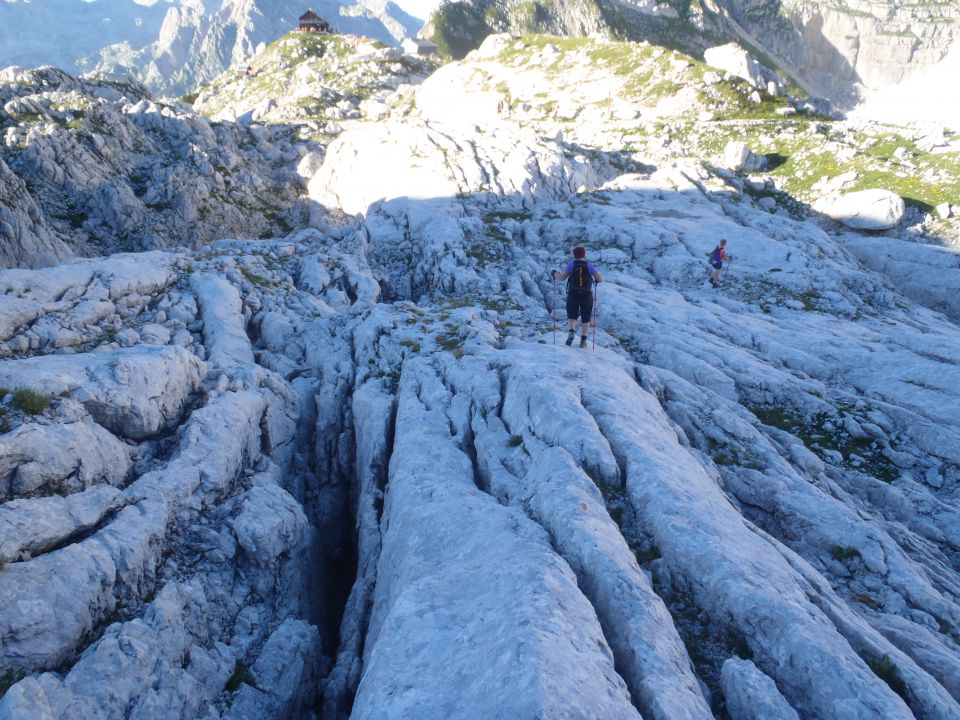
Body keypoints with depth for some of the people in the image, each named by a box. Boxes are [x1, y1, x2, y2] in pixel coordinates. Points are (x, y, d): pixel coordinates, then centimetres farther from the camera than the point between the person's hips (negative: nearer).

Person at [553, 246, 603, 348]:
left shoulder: (571, 264, -1)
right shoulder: (590, 265, 3)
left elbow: (562, 277, -8)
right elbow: (600, 279, -3)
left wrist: (555, 274, 11)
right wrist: (597, 279, 20)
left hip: (573, 295, -1)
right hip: (587, 296, 1)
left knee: (571, 316, 6)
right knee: (585, 319, 12)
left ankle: (571, 332, -22)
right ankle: (583, 340, 11)